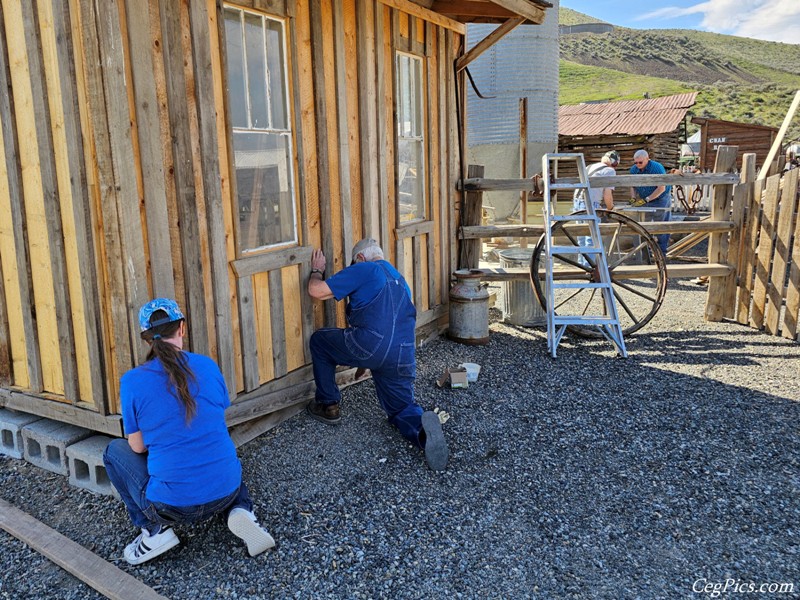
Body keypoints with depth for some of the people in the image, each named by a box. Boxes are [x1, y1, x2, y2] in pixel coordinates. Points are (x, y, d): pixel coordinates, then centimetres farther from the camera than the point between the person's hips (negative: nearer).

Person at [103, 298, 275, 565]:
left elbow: (138, 446, 1)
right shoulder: (208, 366, -2)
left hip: (172, 504, -2)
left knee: (114, 451, 22)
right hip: (225, 493, 3)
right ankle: (240, 510, 10)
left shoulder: (132, 381, -10)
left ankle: (155, 529, 10)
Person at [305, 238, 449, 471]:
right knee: (402, 408, 18)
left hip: (371, 345, -6)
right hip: (403, 358, 7)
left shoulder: (363, 269, 4)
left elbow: (316, 290, -1)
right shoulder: (400, 280, 28)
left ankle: (328, 405, 23)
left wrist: (317, 270, 20)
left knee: (319, 340, 19)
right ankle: (423, 430, -16)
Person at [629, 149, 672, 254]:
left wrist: (646, 200, -26)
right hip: (644, 200, 5)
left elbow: (661, 188, -24)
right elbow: (633, 186, 9)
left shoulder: (657, 168, -21)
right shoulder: (634, 169, -3)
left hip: (660, 199, -5)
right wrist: (633, 198, -10)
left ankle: (662, 252, 7)